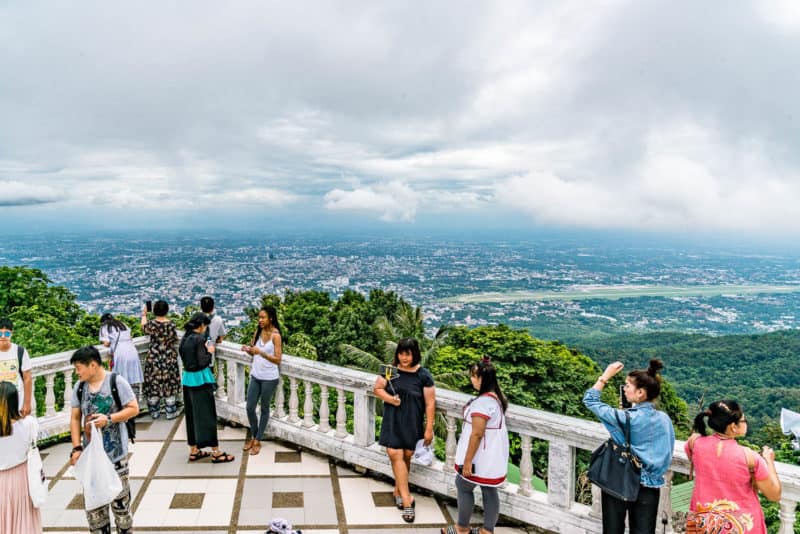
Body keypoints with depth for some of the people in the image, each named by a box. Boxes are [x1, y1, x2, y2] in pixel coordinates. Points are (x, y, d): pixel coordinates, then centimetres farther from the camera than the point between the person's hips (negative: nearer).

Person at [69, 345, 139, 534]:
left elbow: (134, 409, -9)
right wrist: (76, 448, 0)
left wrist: (108, 419, -20)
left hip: (115, 453, -4)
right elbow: (75, 418, 7)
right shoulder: (79, 387, 3)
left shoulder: (116, 382, -11)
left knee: (119, 498, 4)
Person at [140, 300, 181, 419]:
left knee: (154, 384, 11)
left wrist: (144, 315, 26)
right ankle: (171, 412, 13)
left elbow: (144, 327, 11)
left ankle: (154, 412, 20)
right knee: (169, 384, 8)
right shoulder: (171, 324, -10)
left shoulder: (152, 324, -12)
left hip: (154, 359, 0)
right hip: (169, 358, 0)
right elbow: (175, 340, -1)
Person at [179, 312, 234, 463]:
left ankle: (193, 451, 22)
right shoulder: (199, 339, -17)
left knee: (191, 414, 14)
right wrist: (209, 351, -4)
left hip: (188, 378, 8)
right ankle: (216, 452, 5)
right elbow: (203, 362, -21)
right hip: (200, 379, -8)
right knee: (207, 415, -1)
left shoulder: (185, 338, 7)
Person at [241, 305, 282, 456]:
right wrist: (248, 350, -10)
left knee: (264, 409, 9)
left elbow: (278, 360, -17)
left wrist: (261, 352, -28)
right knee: (250, 408, 9)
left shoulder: (275, 335, -15)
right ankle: (253, 436, 30)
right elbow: (254, 352, 12)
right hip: (255, 376, 6)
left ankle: (258, 441, 23)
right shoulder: (258, 332, 3)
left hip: (269, 378, -5)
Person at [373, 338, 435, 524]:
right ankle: (406, 499, -4)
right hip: (393, 421, 1)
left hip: (412, 423, -1)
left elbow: (430, 403, -7)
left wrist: (429, 429, -8)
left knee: (406, 457, 8)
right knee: (395, 455, -8)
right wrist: (389, 398, -16)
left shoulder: (423, 375, -9)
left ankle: (398, 490, 31)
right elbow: (377, 388, 4)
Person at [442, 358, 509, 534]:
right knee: (490, 491, 14)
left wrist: (467, 461, -20)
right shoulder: (497, 397, 6)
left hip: (481, 458, -9)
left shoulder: (483, 402, -25)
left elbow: (477, 434, -25)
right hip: (492, 457, 9)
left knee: (464, 487, 9)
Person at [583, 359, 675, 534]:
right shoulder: (664, 419, -4)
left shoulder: (626, 418, -19)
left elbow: (590, 400, -9)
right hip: (650, 487, 4)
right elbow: (666, 455, 8)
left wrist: (606, 375, -2)